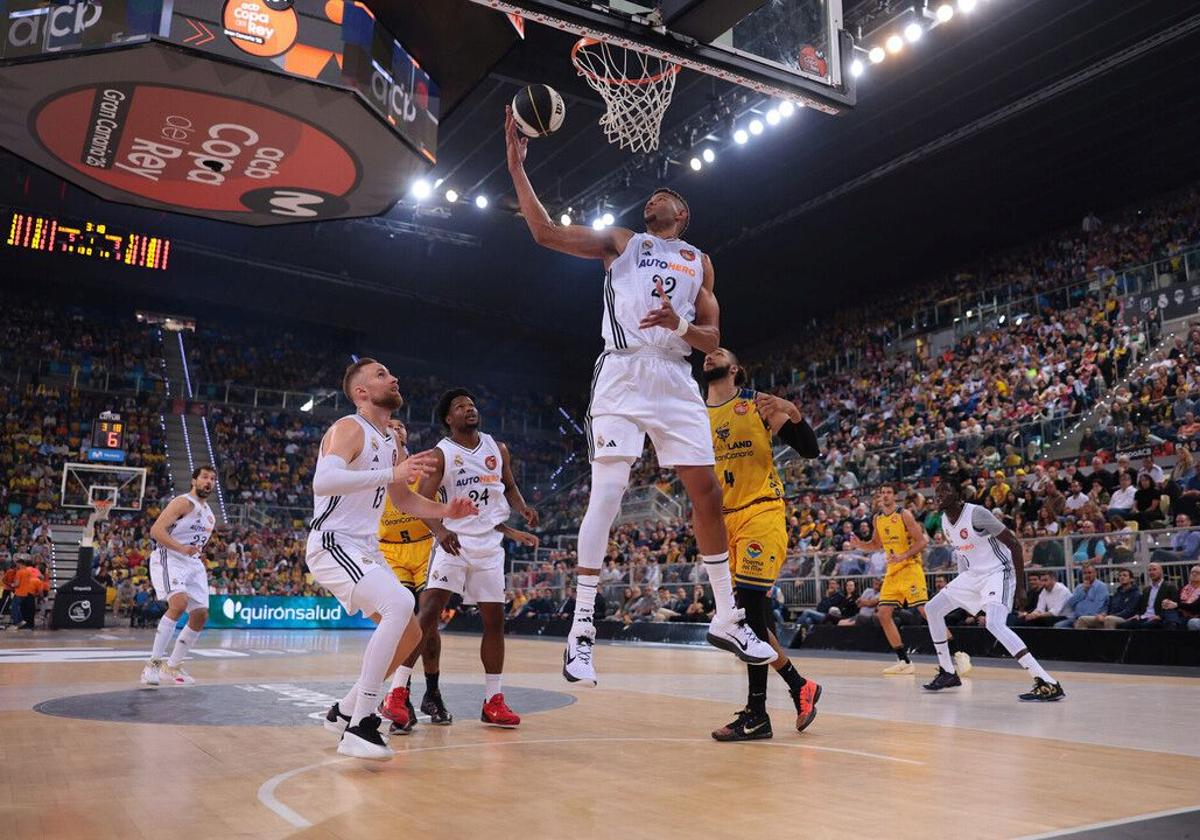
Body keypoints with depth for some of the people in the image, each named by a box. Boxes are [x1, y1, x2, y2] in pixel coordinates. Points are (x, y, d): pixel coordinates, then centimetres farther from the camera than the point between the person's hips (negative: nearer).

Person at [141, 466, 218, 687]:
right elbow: (156, 530, -19)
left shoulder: (208, 513, 19)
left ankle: (171, 668, 16)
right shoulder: (184, 502, -9)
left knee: (201, 615, 3)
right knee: (179, 603, -30)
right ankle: (153, 664, -22)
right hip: (168, 559, -9)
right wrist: (181, 548, -31)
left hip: (193, 564, 9)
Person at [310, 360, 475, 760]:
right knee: (401, 604, -30)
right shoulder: (349, 429, -13)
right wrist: (391, 473, -38)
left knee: (410, 634, 11)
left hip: (365, 549, 9)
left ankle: (346, 710, 26)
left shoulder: (391, 441, 14)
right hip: (332, 545, -9)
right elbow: (323, 481, -32)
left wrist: (445, 511, 7)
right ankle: (359, 726, -24)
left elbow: (404, 499, 25)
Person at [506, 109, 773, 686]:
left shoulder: (699, 261, 20)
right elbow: (545, 233, 1)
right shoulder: (621, 242, 14)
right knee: (607, 493, -14)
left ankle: (726, 620, 16)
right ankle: (581, 630, -7)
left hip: (677, 382, 4)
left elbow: (712, 341, 12)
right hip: (623, 376, -3)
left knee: (708, 493, 2)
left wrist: (680, 325, -10)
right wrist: (518, 168, -6)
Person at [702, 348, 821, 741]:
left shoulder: (757, 403, -1)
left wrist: (793, 414, -20)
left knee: (750, 610, -14)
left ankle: (756, 713, -7)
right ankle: (799, 686, 24)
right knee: (748, 615, 8)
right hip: (723, 520, 6)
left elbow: (811, 451, -4)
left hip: (761, 513, -6)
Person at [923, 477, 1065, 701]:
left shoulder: (976, 513, -21)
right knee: (932, 609, 8)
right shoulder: (945, 520, 4)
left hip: (997, 572, -9)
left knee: (994, 624, -31)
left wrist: (1020, 586, -18)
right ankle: (948, 673, 19)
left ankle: (1048, 683, -30)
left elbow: (1014, 544, -18)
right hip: (972, 574, 9)